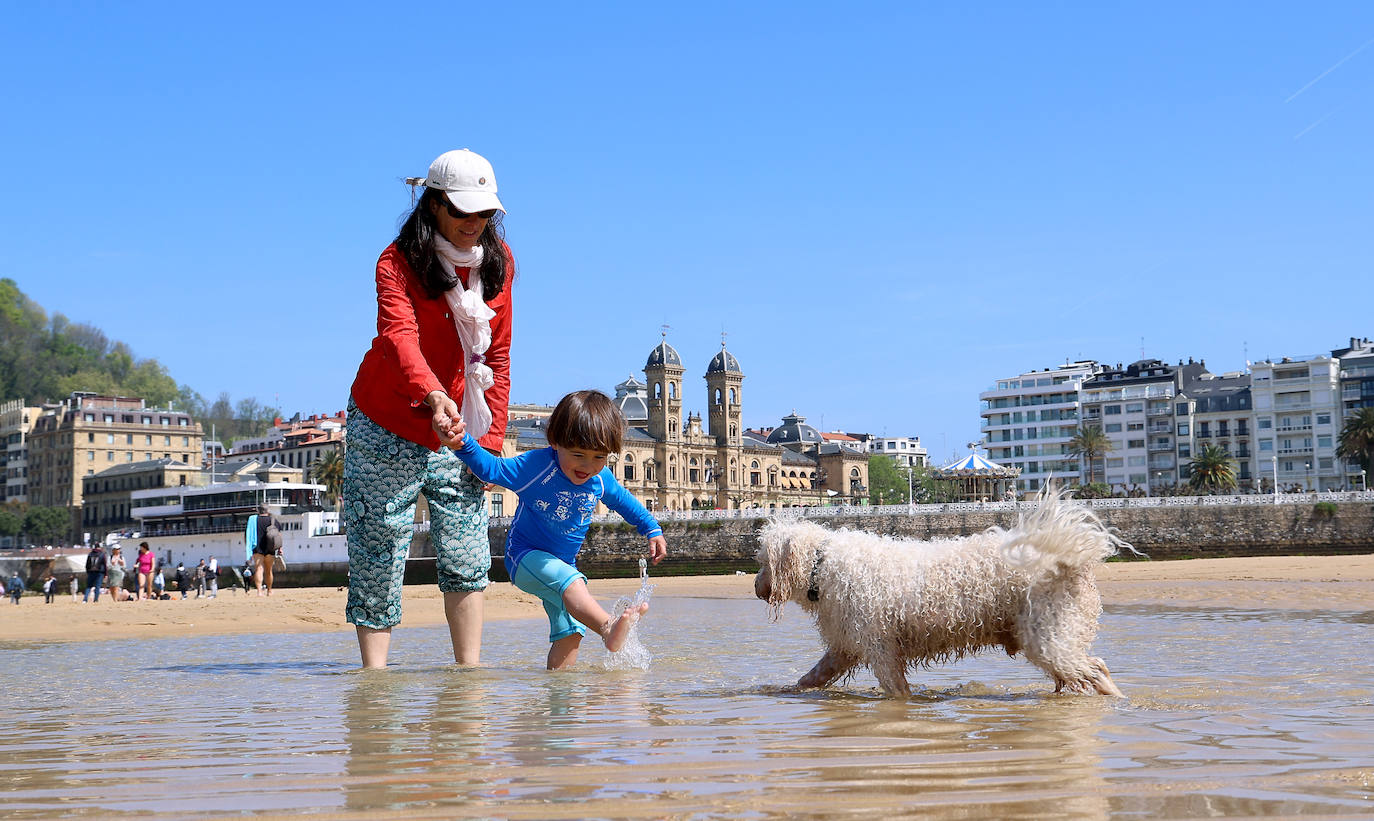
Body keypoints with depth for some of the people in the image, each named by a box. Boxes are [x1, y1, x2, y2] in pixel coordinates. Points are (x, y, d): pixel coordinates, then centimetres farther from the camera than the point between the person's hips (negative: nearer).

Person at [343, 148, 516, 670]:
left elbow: (497, 354, 5)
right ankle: (374, 674, 4)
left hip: (457, 430, 4)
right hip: (387, 427, -4)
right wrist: (432, 396, -54)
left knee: (467, 557, -3)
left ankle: (469, 672, 2)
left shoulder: (498, 260, 0)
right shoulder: (398, 262, -16)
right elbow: (399, 337, -35)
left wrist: (492, 435, -2)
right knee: (378, 554, -2)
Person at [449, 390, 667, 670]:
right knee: (572, 583, -36)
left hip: (563, 564, 8)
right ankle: (609, 628, -58)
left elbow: (623, 501, 17)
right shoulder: (537, 465, -19)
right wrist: (464, 444, -35)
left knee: (570, 632, 4)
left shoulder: (601, 478, -3)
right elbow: (491, 469, -17)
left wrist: (652, 530, 22)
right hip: (526, 557, -8)